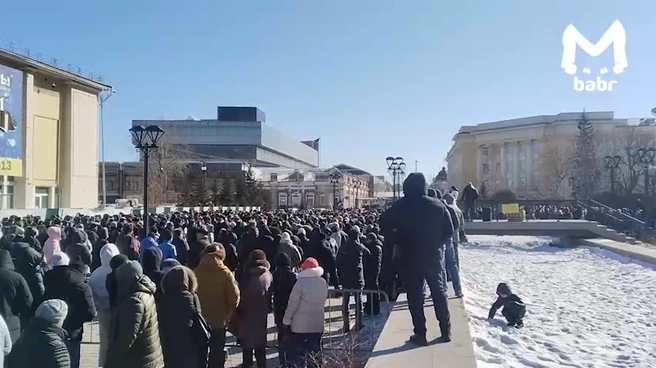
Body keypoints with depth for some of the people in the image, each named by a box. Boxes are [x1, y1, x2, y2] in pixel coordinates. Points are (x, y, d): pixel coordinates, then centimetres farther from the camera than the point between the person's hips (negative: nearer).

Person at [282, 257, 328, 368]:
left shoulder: (300, 282, -15)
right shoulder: (324, 283, 1)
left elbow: (293, 303, -12)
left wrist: (286, 320, -3)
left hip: (300, 324, -4)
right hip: (317, 324, 4)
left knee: (298, 353, 6)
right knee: (315, 351, 12)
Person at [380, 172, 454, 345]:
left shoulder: (401, 206, -7)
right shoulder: (438, 205, 1)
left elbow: (384, 223, -12)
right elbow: (449, 231, 1)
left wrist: (399, 241, -3)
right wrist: (436, 243, 11)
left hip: (410, 258, -3)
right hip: (434, 256, 3)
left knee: (415, 295, 5)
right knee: (438, 292, 15)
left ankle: (420, 334, 7)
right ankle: (446, 331, 20)